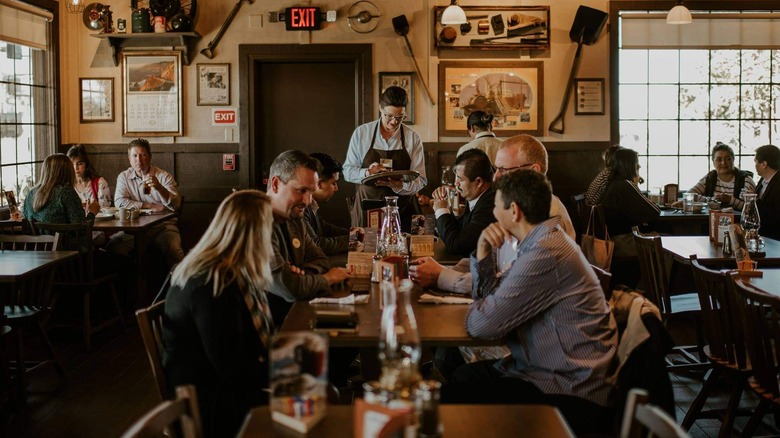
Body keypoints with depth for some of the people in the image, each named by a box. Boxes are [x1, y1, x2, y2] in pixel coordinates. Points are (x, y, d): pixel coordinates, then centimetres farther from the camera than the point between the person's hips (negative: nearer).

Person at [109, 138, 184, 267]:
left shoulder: (164, 176, 2)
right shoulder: (124, 177, 9)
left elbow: (175, 205, -11)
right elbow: (119, 201, -8)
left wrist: (159, 187, -28)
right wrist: (150, 206, -10)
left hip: (163, 226, -2)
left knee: (173, 249, -30)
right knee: (113, 245, -23)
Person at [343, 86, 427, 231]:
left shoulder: (413, 138, 1)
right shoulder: (361, 133, 1)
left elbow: (420, 180, -2)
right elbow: (348, 171, 2)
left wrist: (400, 186, -22)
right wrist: (367, 173, -18)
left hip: (402, 208, 0)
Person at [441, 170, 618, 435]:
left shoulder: (545, 254, -25)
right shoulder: (545, 241, 8)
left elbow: (482, 325, -23)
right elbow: (490, 297, 16)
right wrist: (483, 254, -1)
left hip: (571, 396, -10)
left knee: (449, 400, -10)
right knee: (460, 376, 17)